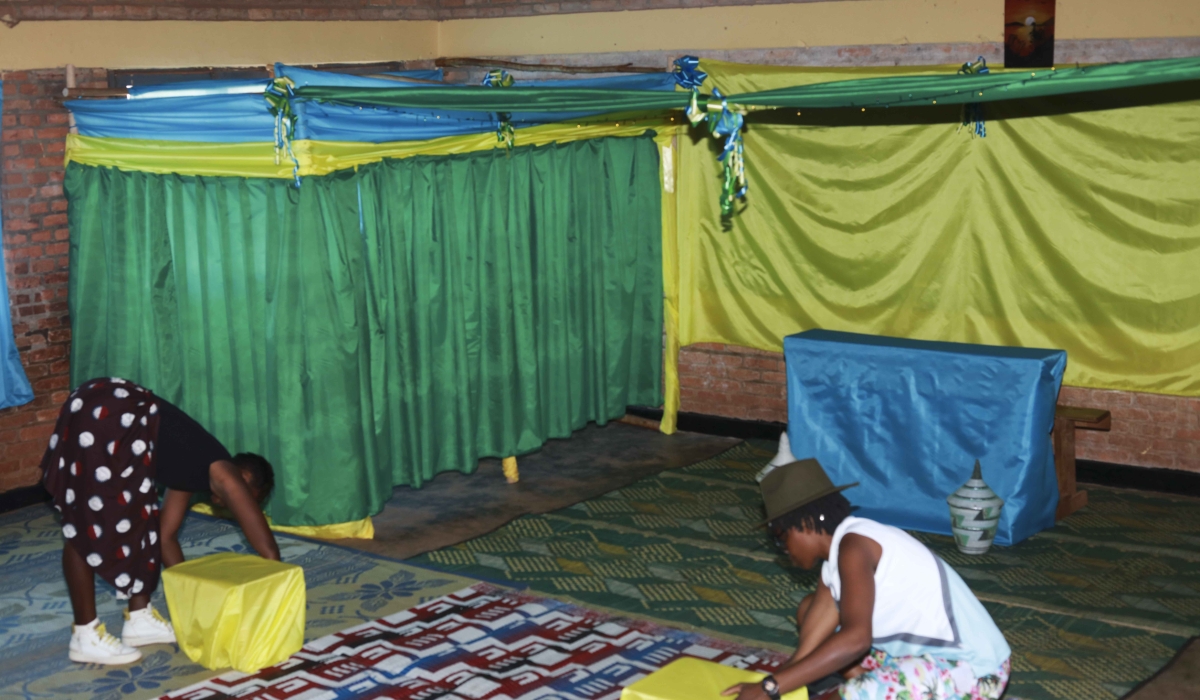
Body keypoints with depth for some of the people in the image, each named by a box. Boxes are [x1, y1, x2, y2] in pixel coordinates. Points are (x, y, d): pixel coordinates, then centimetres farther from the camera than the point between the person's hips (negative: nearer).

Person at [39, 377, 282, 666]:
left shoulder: (197, 470, 24)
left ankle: (140, 619, 24)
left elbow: (166, 537, 31)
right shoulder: (226, 475, 2)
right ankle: (85, 637, 6)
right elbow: (268, 550, -1)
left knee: (142, 521, 16)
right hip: (105, 418, -10)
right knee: (84, 528, -1)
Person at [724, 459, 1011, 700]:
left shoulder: (853, 545, -19)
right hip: (928, 654, 10)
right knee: (810, 610, 11)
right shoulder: (836, 560, 9)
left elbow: (856, 638, -32)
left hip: (970, 670, -10)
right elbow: (808, 650, 5)